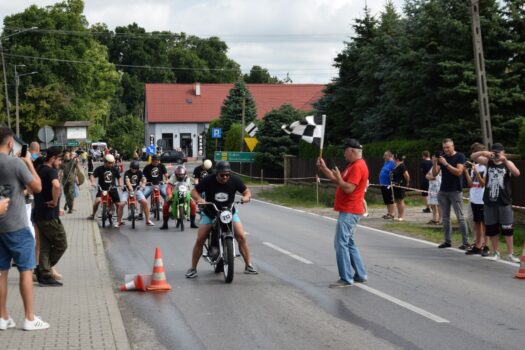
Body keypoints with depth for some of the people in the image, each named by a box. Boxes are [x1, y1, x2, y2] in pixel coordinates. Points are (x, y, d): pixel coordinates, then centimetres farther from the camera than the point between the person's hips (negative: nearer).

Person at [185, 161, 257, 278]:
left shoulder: (234, 180, -13)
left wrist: (246, 197, -26)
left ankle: (248, 265, -2)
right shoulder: (208, 181, -17)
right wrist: (199, 199, -30)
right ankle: (193, 268, 6)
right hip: (209, 214, -1)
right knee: (199, 240, -7)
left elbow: (246, 191, -2)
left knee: (241, 236, -13)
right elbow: (194, 191, -9)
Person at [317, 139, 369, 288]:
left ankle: (346, 279, -10)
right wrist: (323, 168, 14)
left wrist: (339, 178, -11)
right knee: (348, 243, 15)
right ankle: (360, 275, 19)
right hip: (348, 211, 11)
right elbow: (337, 179, 22)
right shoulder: (354, 166, 18)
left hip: (349, 212, -11)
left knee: (341, 244, -11)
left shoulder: (358, 167, -17)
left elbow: (348, 188, -25)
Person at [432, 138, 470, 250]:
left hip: (455, 191, -5)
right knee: (445, 217, 7)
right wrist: (435, 162, -11)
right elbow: (434, 174, 5)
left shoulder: (460, 156, -4)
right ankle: (447, 241, 12)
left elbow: (458, 172, -15)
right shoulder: (442, 157, 10)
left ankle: (465, 242, -5)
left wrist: (446, 163, -21)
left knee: (460, 217, -5)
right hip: (443, 191, 5)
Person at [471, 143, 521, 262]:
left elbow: (517, 173, -18)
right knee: (491, 228, 8)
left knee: (507, 228, -1)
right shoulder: (488, 162, 5)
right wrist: (483, 152, -23)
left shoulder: (507, 163, 0)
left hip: (504, 201, -2)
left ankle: (510, 254, 6)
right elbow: (473, 157, -4)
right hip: (489, 201, 3)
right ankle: (496, 252, 20)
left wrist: (505, 161, -27)